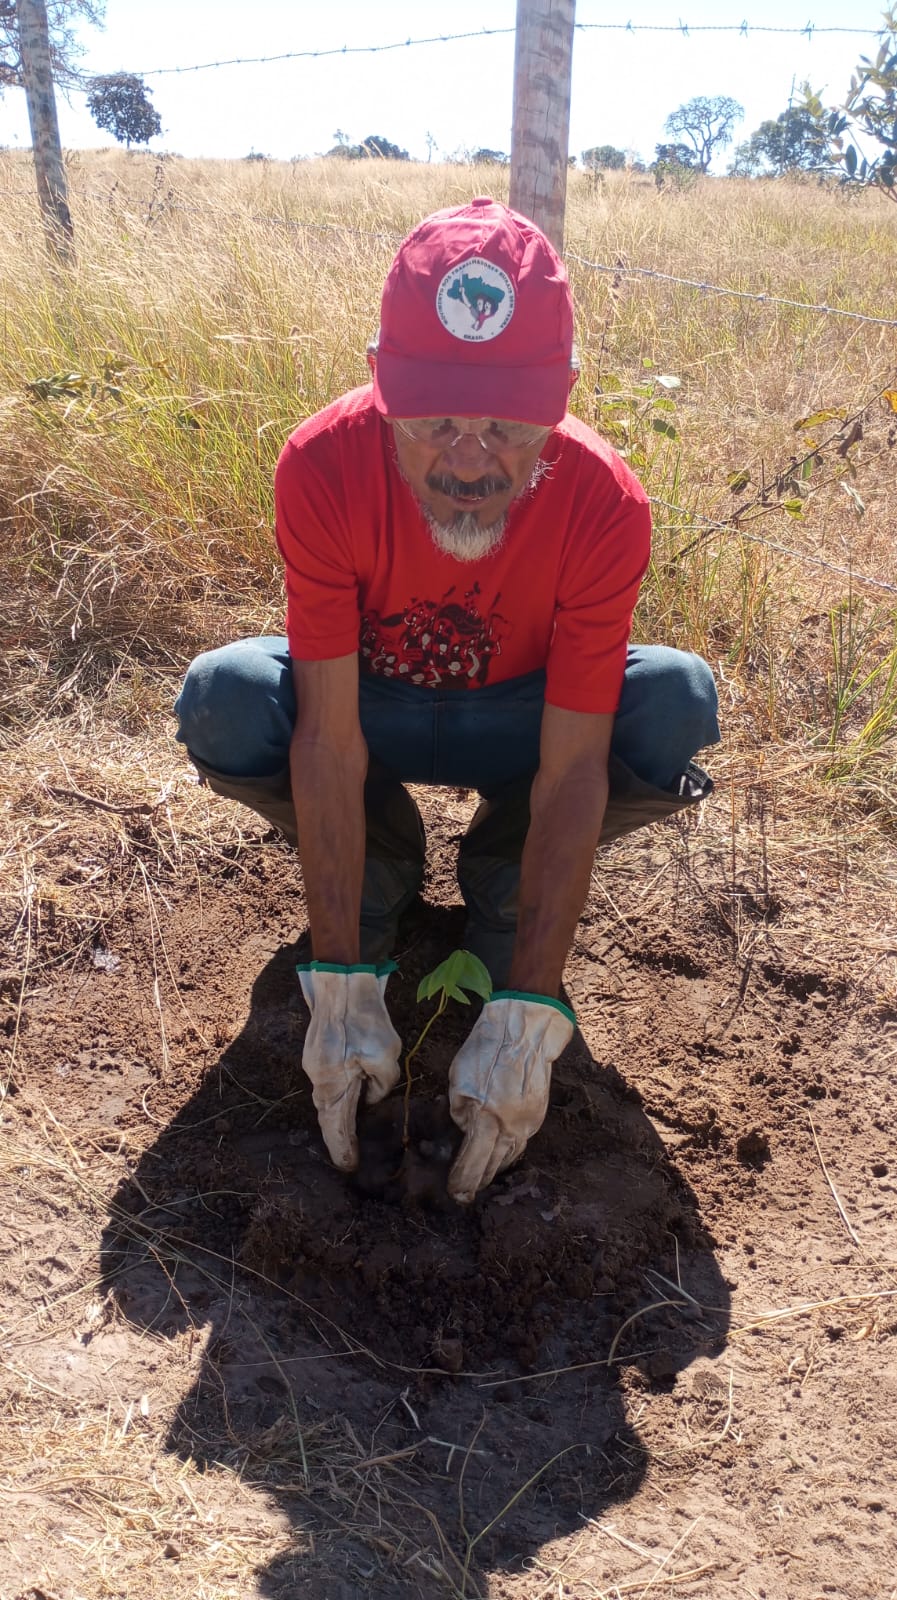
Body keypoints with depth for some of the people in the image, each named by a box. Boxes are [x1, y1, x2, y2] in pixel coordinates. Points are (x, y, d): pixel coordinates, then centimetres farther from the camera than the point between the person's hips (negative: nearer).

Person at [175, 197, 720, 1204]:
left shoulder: (605, 505, -29)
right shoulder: (323, 467, -29)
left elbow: (573, 767, -30)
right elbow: (330, 737, -30)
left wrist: (523, 1019, -35)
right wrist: (340, 989, -33)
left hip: (521, 720, 0)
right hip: (370, 705, 1)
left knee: (677, 707, -29)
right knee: (220, 703, -30)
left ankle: (501, 877, -1)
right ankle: (385, 870, 1)